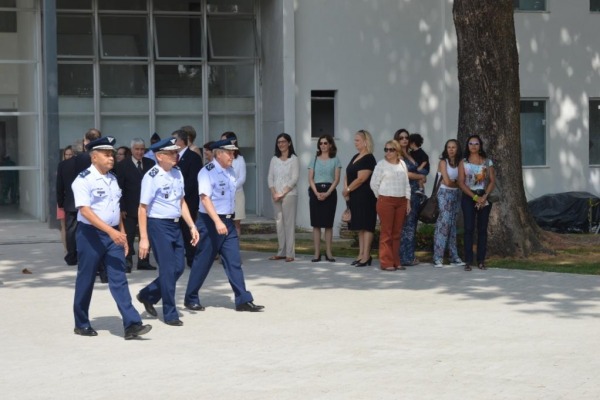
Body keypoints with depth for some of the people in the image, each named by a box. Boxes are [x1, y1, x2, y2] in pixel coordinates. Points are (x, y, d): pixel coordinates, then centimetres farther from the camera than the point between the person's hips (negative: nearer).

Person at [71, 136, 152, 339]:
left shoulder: (112, 179, 11)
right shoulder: (84, 180, -12)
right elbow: (85, 210, -21)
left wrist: (122, 235, 16)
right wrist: (111, 231, -27)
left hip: (113, 235, 6)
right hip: (90, 234, -6)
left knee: (119, 279, -2)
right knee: (86, 281, 6)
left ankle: (132, 325, -9)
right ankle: (81, 324, 21)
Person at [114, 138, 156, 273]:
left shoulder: (150, 163, 6)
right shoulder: (122, 165, -3)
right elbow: (119, 188, -6)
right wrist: (121, 208, -11)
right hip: (130, 207, -3)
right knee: (128, 236, 0)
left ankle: (144, 261, 15)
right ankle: (127, 263, 4)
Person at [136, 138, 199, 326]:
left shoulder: (177, 173, 8)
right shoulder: (152, 177, -14)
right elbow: (143, 209, -14)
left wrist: (192, 226, 12)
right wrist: (144, 238, -16)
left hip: (175, 225, 8)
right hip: (158, 225, -8)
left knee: (179, 267, 9)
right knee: (168, 269, -2)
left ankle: (148, 295, 28)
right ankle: (170, 314, 10)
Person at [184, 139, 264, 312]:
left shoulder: (231, 171, 9)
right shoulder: (207, 172, -14)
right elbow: (205, 198, -23)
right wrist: (217, 221, -32)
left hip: (228, 221, 7)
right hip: (210, 222, -7)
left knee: (234, 261, 3)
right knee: (203, 262, 3)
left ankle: (243, 300, 3)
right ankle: (191, 299, 18)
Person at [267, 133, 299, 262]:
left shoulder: (293, 159, 0)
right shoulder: (274, 160, 14)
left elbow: (294, 179, -7)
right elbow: (270, 177, 10)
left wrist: (282, 193, -12)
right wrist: (274, 193, -5)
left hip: (289, 194, -5)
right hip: (276, 196, 5)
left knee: (289, 223, -7)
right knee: (279, 223, 5)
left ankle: (290, 253, -6)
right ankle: (281, 252, 10)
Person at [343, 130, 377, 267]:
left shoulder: (368, 159, -12)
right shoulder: (355, 157, 16)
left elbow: (360, 179, -18)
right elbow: (347, 175, 16)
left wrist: (347, 190, -9)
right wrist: (346, 190, 0)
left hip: (365, 197, -9)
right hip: (355, 197, 9)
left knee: (366, 226, -7)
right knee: (360, 227, 11)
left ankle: (366, 256, -7)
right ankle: (361, 254, 14)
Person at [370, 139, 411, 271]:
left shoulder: (402, 164, 11)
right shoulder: (381, 164, -2)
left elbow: (406, 184, 14)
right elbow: (374, 183, -1)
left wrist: (408, 200, 8)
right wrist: (380, 197, 1)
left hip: (401, 201, 5)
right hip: (385, 201, -4)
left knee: (397, 232, 7)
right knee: (386, 232, -5)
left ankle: (395, 261, 13)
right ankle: (386, 262, -3)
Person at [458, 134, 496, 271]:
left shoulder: (487, 162, 9)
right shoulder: (463, 163, 4)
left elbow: (492, 181, 3)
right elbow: (461, 183, -3)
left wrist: (484, 197, -11)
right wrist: (475, 197, -13)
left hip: (484, 197, 2)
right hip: (468, 197, -1)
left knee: (482, 229, 2)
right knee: (469, 229, -6)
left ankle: (481, 261, 5)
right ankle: (468, 261, -6)